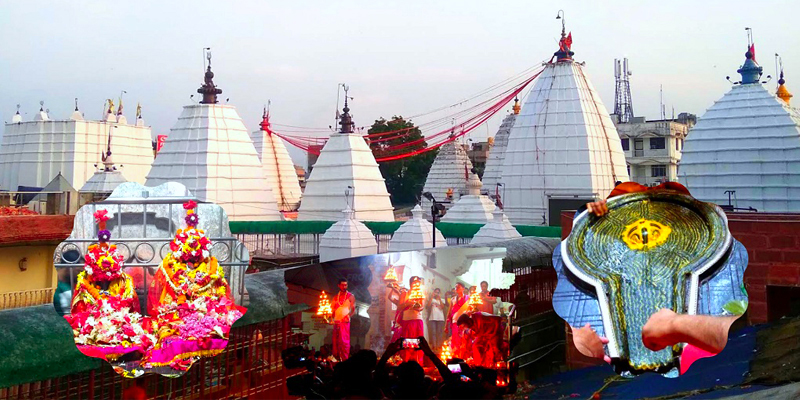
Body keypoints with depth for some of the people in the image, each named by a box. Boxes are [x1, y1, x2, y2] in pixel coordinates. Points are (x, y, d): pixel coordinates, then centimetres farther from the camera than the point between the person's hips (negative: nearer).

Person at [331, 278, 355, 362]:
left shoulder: (350, 296, 4)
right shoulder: (336, 297, 16)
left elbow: (353, 309, -2)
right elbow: (332, 308, 17)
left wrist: (348, 316, -19)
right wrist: (333, 318, -1)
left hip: (345, 321, -4)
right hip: (336, 322, 4)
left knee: (344, 341, -10)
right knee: (336, 341, 4)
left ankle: (345, 360, -9)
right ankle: (337, 359, 13)